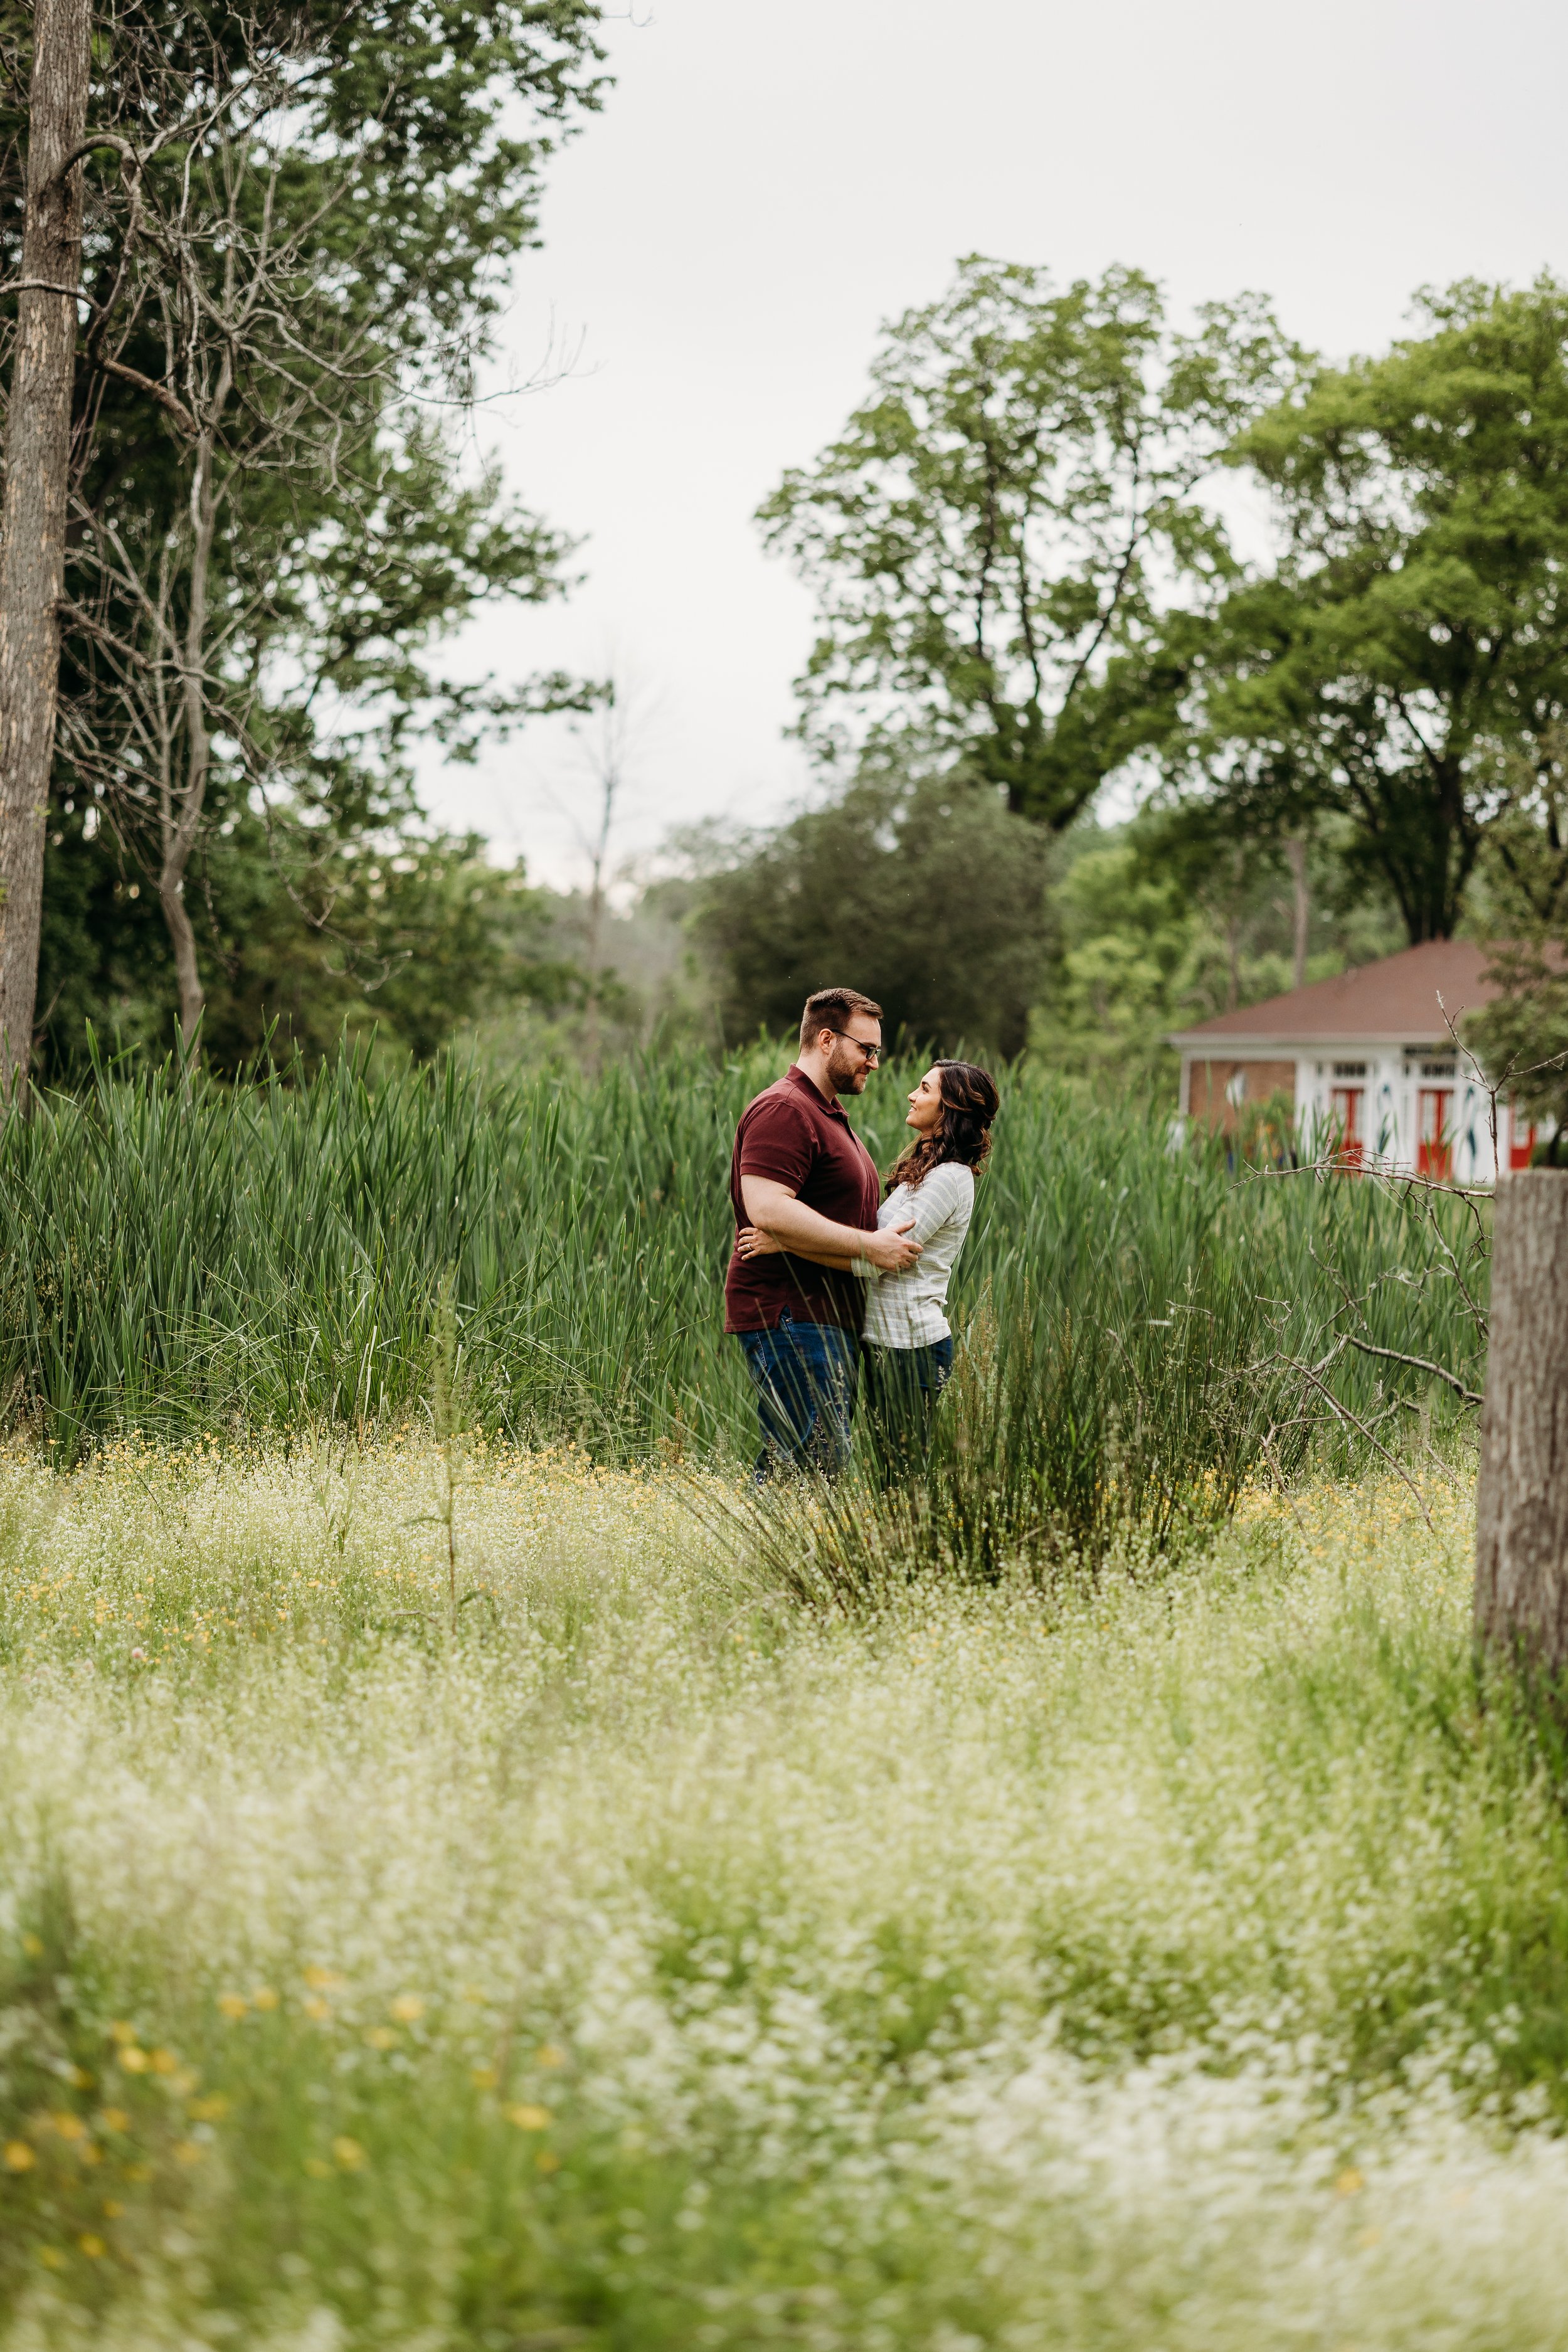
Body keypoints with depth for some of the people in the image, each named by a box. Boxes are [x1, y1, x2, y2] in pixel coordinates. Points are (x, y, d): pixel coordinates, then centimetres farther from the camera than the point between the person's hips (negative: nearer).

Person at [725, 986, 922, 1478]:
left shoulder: (828, 1113, 24)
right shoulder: (784, 1110, -12)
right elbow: (767, 1209, -25)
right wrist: (868, 1245, -21)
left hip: (829, 1320, 11)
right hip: (789, 1316, -11)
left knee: (826, 1463, 8)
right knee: (810, 1462, -15)